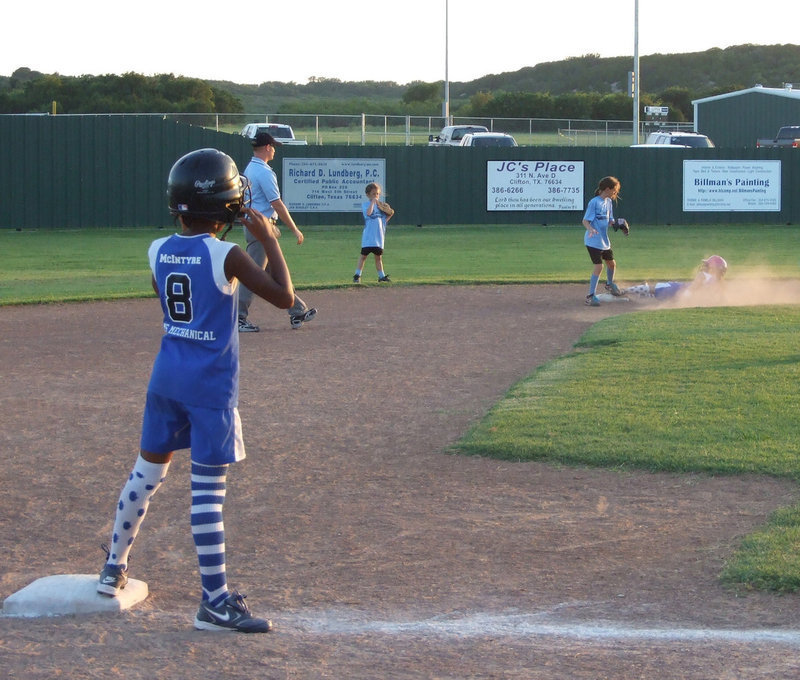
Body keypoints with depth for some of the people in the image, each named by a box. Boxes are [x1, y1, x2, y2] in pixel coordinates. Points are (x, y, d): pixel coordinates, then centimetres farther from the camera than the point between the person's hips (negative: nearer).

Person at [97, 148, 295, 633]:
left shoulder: (159, 252, 1)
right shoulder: (226, 256, -16)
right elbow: (285, 297, -12)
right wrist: (269, 240, -4)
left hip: (167, 375, 6)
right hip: (211, 384, -6)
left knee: (148, 471, 20)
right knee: (208, 489, -5)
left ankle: (115, 567, 32)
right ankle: (216, 602, -2)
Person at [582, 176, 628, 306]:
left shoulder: (608, 202, 8)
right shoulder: (594, 202, -16)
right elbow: (585, 221, -18)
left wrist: (617, 224, -4)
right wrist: (591, 229, -38)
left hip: (604, 240, 9)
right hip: (593, 241, -9)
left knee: (611, 263, 21)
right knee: (599, 266, -16)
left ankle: (610, 284, 49)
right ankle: (591, 296, -9)